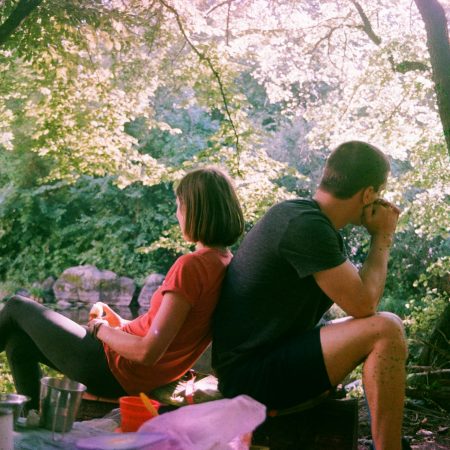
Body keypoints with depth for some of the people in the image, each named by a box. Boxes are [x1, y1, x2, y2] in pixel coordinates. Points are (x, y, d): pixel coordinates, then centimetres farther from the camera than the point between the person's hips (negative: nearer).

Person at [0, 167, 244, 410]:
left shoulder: (190, 266, -26)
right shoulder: (226, 263, 1)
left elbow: (147, 352, -27)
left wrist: (101, 330, -11)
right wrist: (124, 325, 11)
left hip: (114, 370, -9)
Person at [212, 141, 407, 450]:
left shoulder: (318, 223, 10)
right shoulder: (305, 226, -21)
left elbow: (354, 293, 18)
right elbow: (363, 304, -19)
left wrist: (380, 235, 7)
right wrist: (383, 238, -6)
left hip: (271, 353, 11)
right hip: (250, 373, -11)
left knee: (387, 326, 18)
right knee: (385, 332, -20)